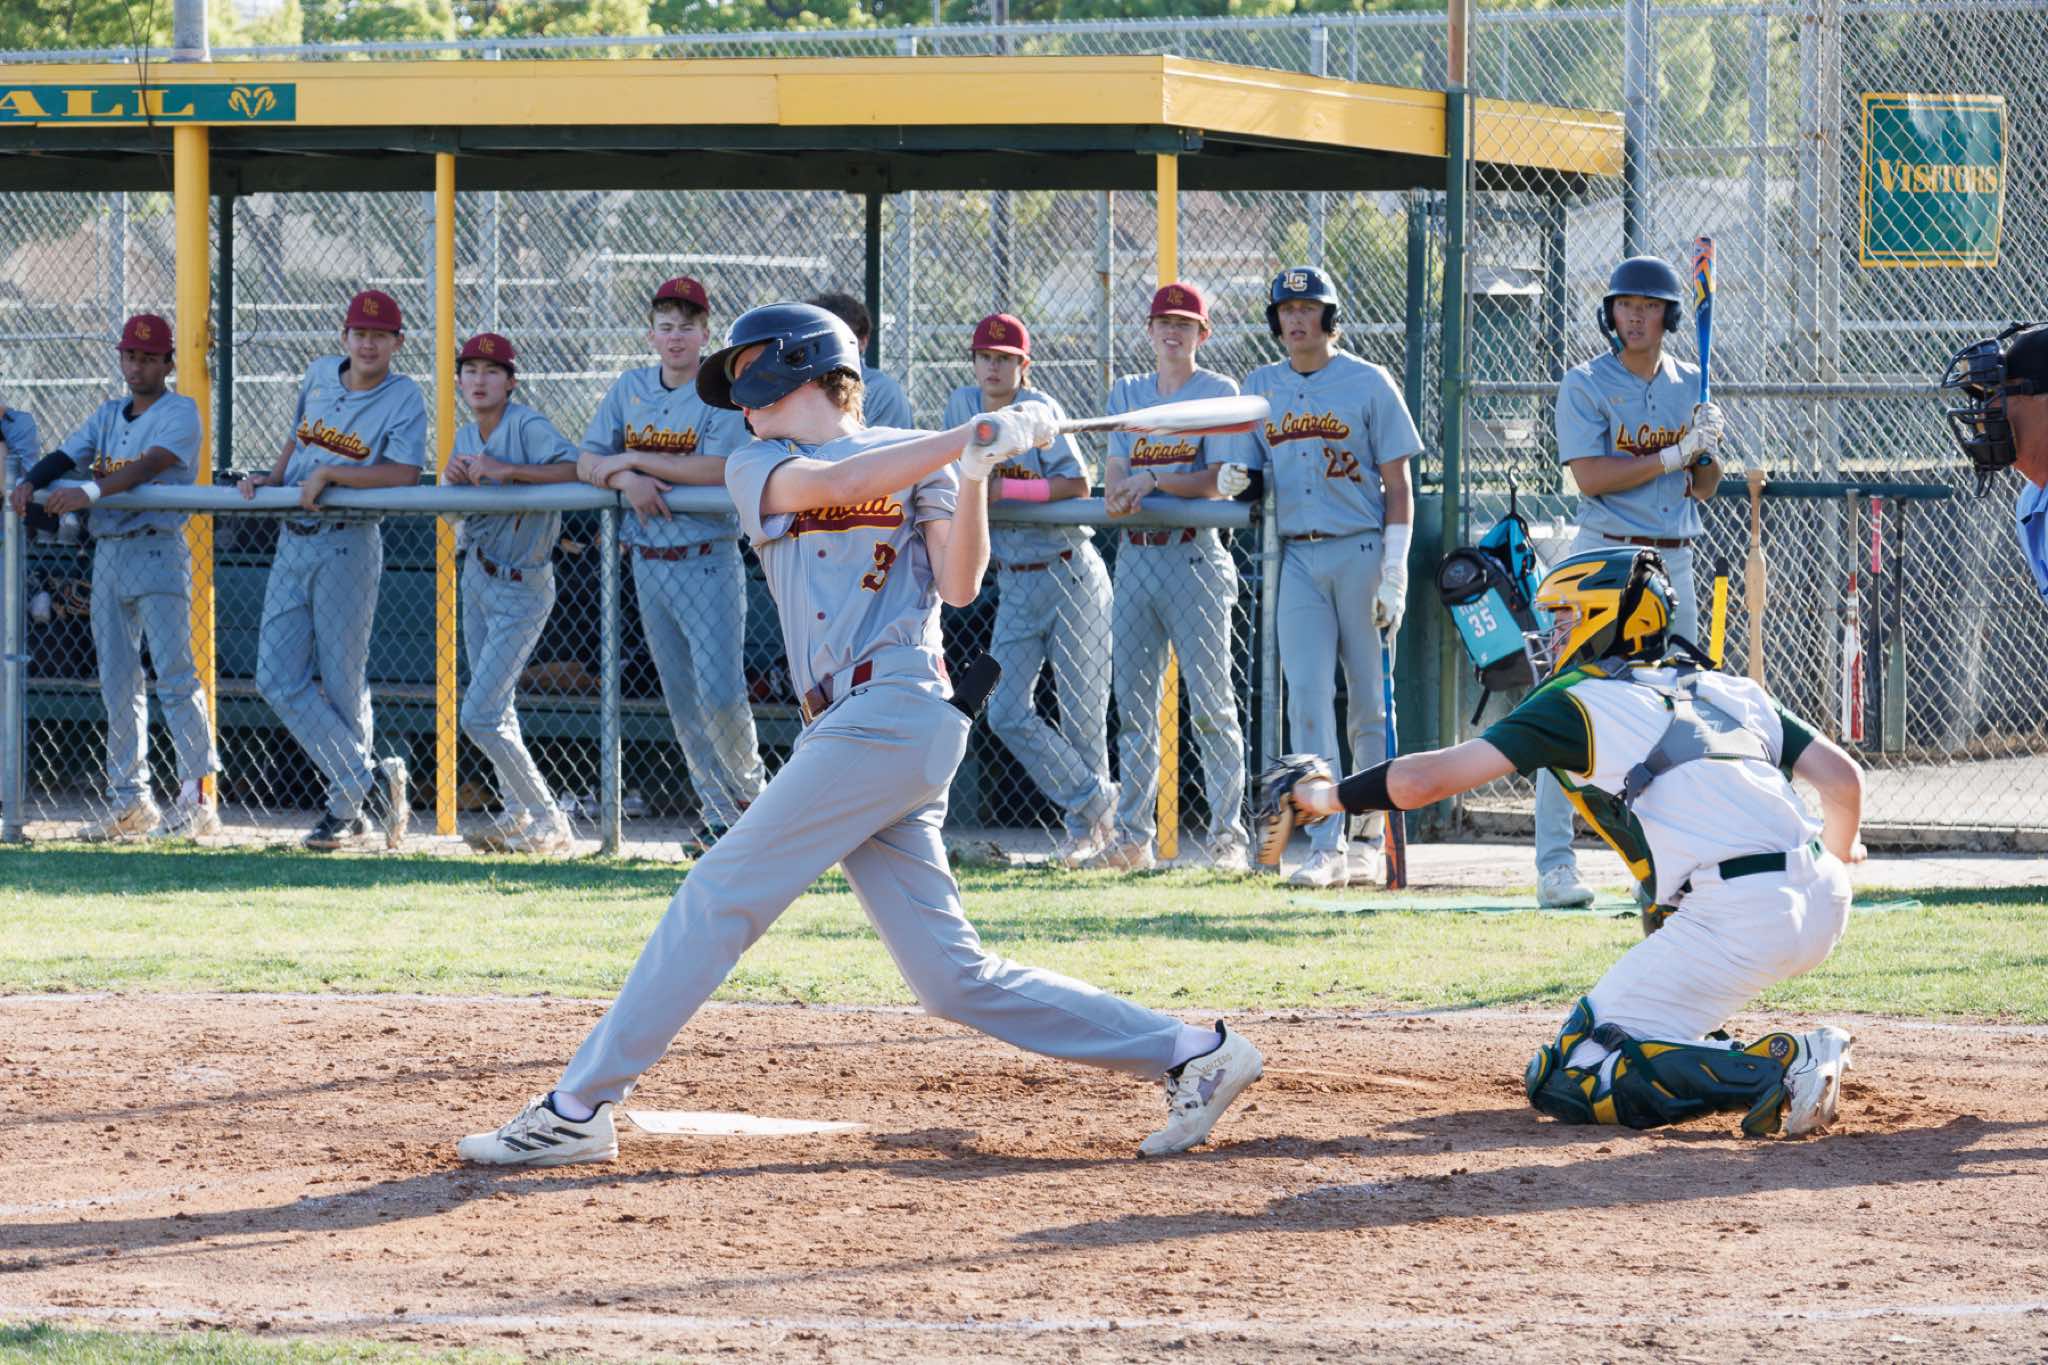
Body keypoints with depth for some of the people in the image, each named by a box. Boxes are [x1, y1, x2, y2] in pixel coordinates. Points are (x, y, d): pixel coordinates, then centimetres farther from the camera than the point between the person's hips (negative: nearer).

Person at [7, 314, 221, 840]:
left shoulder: (180, 413, -4)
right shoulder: (108, 415, 17)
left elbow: (151, 465, -20)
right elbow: (65, 456, 8)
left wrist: (91, 491, -34)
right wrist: (30, 481, -14)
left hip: (158, 552, -7)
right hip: (108, 554, 7)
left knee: (175, 678, -11)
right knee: (117, 683, 8)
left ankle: (198, 797, -12)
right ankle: (129, 800, 13)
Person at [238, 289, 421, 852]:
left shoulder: (403, 398, -8)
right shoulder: (319, 375, 11)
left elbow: (404, 474, -21)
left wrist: (328, 473, -19)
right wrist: (271, 480, 10)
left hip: (348, 546, -6)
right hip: (293, 542, 6)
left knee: (342, 681, -2)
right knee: (278, 678, -3)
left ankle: (348, 806, 9)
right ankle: (370, 780, 1)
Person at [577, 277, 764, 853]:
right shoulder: (630, 389, 9)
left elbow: (721, 469, -21)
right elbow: (587, 462, 6)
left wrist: (635, 459, -16)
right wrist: (626, 479, -16)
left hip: (707, 562, -5)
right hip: (648, 563, 5)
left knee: (720, 691, -12)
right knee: (682, 699, 7)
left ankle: (749, 790, 12)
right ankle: (719, 813, 15)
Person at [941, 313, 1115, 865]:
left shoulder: (1039, 410, -12)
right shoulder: (963, 405, 5)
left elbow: (1078, 484, -19)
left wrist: (1007, 489, -24)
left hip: (1071, 576, -6)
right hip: (1014, 585, 6)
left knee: (1082, 714, -1)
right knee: (1006, 712, -3)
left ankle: (1085, 822, 17)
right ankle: (1094, 801, 12)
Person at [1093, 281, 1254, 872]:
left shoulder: (1218, 392, 1)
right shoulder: (1126, 392, 16)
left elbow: (1221, 481, -8)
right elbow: (1114, 475, 8)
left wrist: (1153, 479, -18)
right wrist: (1118, 496, -15)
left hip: (1194, 556, -5)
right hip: (1134, 556, 5)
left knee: (1211, 705, -7)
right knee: (1133, 706, 6)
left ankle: (1227, 838, -5)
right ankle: (1133, 838, 10)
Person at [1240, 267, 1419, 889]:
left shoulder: (1368, 383, 0)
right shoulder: (1260, 387, 13)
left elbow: (1397, 485, -2)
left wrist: (1393, 574, -10)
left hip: (1361, 552, -3)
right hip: (1297, 557, 3)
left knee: (1369, 705, 1)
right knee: (1308, 704, -7)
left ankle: (1371, 841, 11)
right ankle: (1325, 846, -8)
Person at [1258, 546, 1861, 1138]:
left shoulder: (1578, 702, 6)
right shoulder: (1730, 687, 22)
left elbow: (1422, 781, 3)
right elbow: (1843, 777, 18)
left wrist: (1325, 795, 20)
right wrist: (1837, 860, 39)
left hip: (1739, 923, -7)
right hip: (1824, 902, 7)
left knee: (1566, 1081, -2)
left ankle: (1771, 1071, -17)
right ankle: (1709, 1057, 18)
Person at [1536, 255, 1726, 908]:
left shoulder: (1691, 384, 11)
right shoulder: (1586, 384, -4)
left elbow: (1703, 488, 11)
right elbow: (1590, 477, -14)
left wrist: (1709, 449, -11)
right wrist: (1674, 455, -18)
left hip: (1674, 563, 5)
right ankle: (1554, 865, -8)